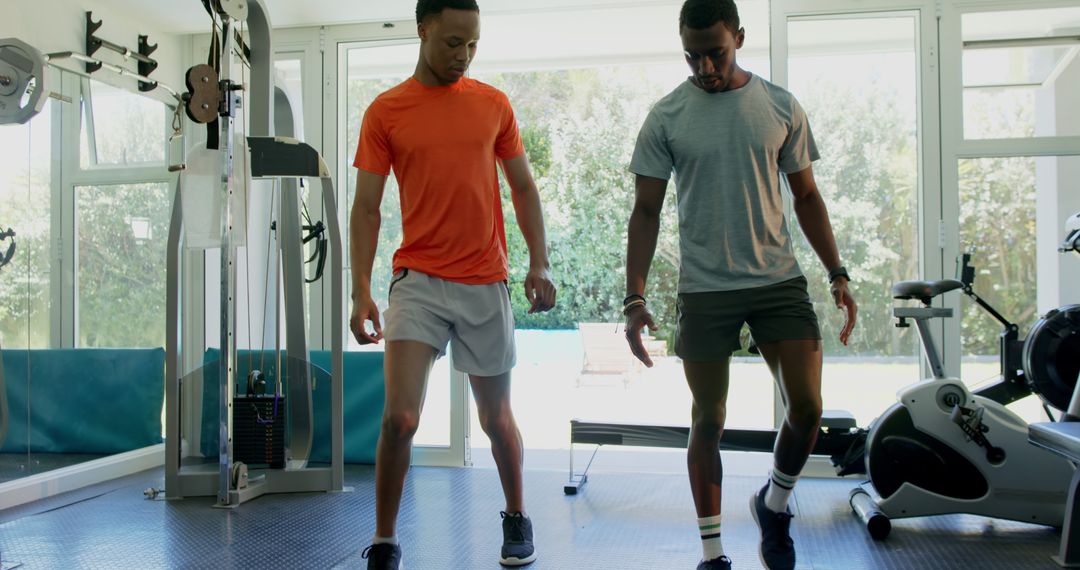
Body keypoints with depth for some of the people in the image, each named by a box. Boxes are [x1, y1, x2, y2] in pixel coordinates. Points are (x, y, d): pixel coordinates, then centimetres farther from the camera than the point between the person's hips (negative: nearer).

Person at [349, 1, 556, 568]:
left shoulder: (494, 104, 6)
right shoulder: (385, 111, 1)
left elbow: (524, 187, 11)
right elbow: (366, 208, 1)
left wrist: (539, 262, 1)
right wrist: (360, 293, -7)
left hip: (486, 285, 2)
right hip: (417, 281, -1)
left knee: (496, 418, 12)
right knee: (400, 418, -11)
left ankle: (517, 517, 36)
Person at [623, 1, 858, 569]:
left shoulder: (782, 108, 5)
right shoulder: (666, 118, 0)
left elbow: (806, 197, 11)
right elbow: (646, 211, -1)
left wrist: (837, 274, 4)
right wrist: (635, 298, -8)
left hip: (779, 280, 2)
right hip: (704, 289, -1)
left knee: (807, 408, -5)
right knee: (708, 421, 5)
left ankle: (774, 505, 24)